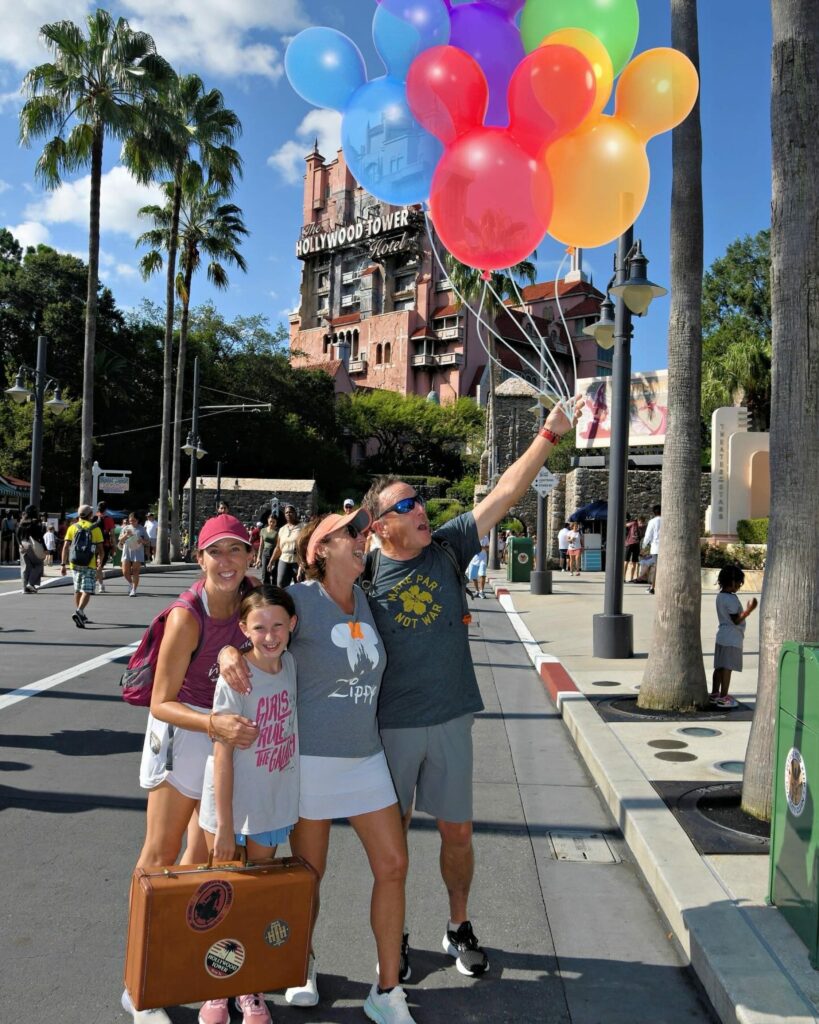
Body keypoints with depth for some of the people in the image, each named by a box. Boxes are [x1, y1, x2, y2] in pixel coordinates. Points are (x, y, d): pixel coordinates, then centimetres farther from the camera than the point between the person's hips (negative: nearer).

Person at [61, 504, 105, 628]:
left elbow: (66, 547, -2)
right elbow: (100, 549, -1)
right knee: (87, 591, -5)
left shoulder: (72, 527, 5)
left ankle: (80, 614, 29)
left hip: (75, 564, 3)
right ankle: (79, 612, -27)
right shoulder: (96, 529, 0)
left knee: (77, 590, 19)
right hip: (90, 565, -3)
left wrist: (63, 564, 0)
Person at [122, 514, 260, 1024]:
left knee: (206, 852, 16)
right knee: (161, 855, 3)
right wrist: (213, 725, -35)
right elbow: (161, 703, -21)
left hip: (232, 730, 6)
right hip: (182, 731, -6)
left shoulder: (249, 599, -8)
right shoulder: (187, 617, -24)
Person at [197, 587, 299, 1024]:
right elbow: (222, 754, -18)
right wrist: (224, 825, -16)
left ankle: (250, 989, 33)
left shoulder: (291, 665, -7)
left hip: (274, 806, 4)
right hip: (231, 804, -4)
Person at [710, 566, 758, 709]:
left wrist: (746, 609, 20)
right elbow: (736, 620, -20)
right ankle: (723, 698, -1)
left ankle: (714, 694, 19)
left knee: (719, 667, 13)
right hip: (732, 639, -9)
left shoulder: (720, 596, 11)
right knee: (727, 668, -4)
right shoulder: (732, 599, -18)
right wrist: (749, 609, -25)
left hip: (722, 636, 9)